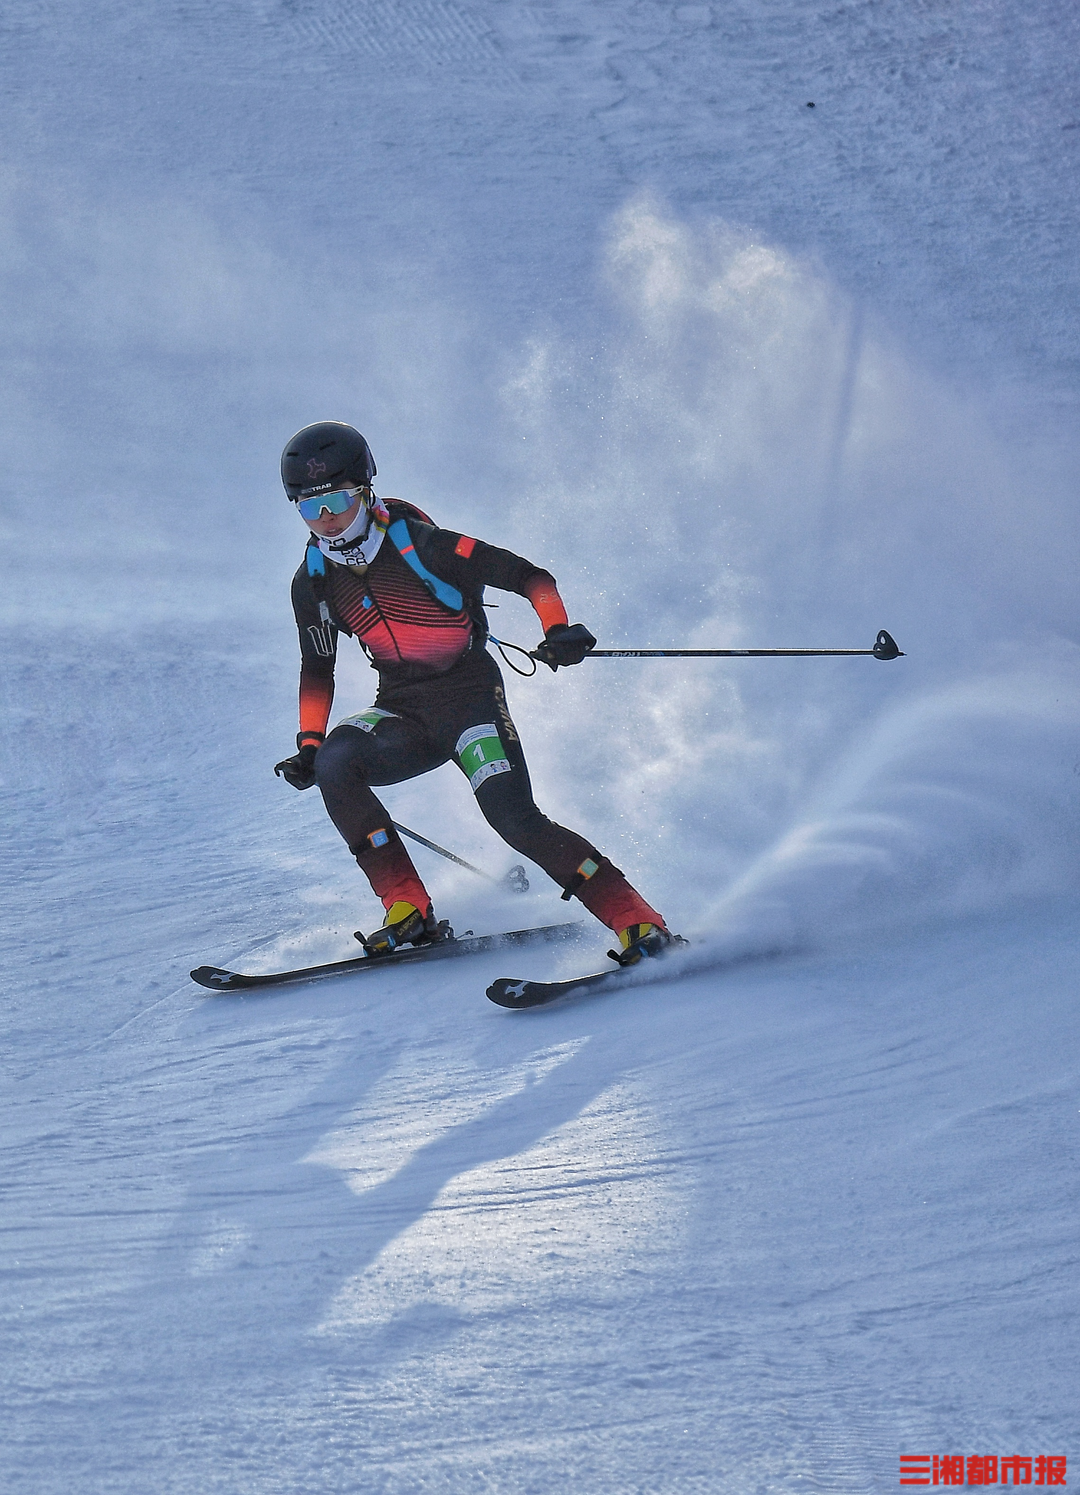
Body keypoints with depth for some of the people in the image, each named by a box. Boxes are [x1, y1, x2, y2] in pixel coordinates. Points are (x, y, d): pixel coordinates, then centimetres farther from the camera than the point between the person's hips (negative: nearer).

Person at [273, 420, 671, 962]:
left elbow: (531, 577, -13)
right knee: (334, 762, -25)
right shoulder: (313, 583, 0)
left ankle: (637, 921, -17)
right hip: (402, 711, 5)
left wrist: (558, 632, -30)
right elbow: (318, 672, 14)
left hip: (469, 694, -5)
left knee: (513, 816, -24)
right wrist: (309, 744, 1)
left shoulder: (421, 546, -15)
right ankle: (408, 912, -19)